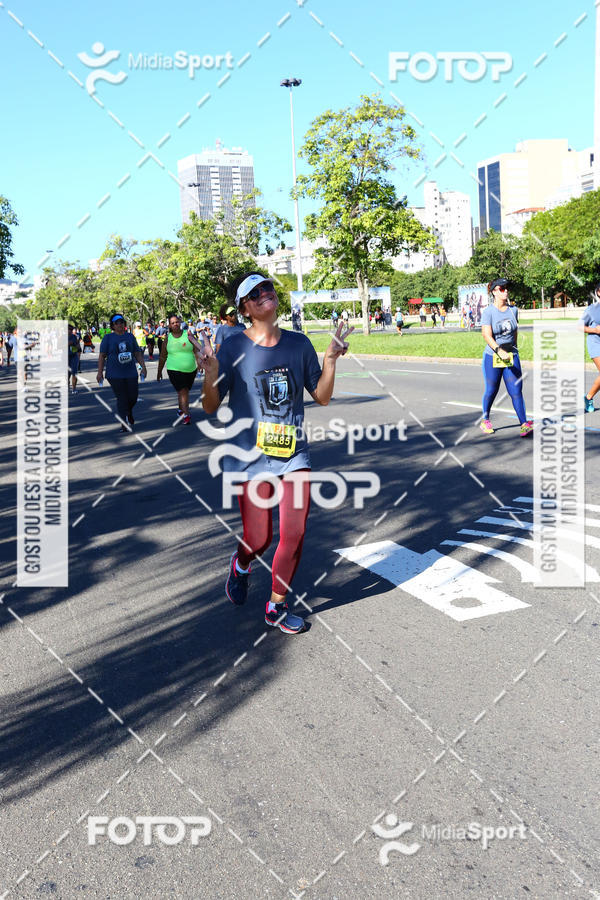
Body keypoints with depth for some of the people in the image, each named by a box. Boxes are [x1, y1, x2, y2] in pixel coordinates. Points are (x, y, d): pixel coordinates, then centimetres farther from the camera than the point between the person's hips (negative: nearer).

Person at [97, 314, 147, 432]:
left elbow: (138, 353, 13)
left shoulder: (130, 336, 9)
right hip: (115, 375, -3)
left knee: (133, 397, 3)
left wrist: (143, 367, 4)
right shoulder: (108, 338, 0)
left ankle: (129, 412, 36)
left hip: (131, 373, 3)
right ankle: (123, 423, 3)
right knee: (122, 398, -7)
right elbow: (102, 355, -1)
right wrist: (100, 372, -6)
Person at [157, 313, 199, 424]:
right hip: (174, 370, -2)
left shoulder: (188, 334, 1)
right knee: (182, 392, -13)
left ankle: (180, 409, 37)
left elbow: (196, 350, 2)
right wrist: (159, 371, 13)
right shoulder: (168, 338, 3)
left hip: (191, 369, 2)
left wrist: (200, 364, -9)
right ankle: (186, 415, -12)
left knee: (185, 391, 14)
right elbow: (163, 356, 11)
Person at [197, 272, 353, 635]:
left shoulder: (299, 344, 4)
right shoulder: (233, 349, -6)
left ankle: (277, 605, 21)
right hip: (250, 458, -3)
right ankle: (241, 565, 39)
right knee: (259, 539, 1)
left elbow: (322, 397, 8)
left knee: (295, 534, -1)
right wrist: (211, 374, -22)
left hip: (294, 454, 3)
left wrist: (331, 360, -6)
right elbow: (211, 408, -4)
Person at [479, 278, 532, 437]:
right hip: (492, 357, -3)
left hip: (511, 356, 3)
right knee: (491, 391, 8)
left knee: (516, 391, -5)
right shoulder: (488, 312, -10)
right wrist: (499, 350, -33)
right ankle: (485, 421, 28)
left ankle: (524, 424, -8)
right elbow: (487, 335, -20)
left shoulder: (513, 310, 5)